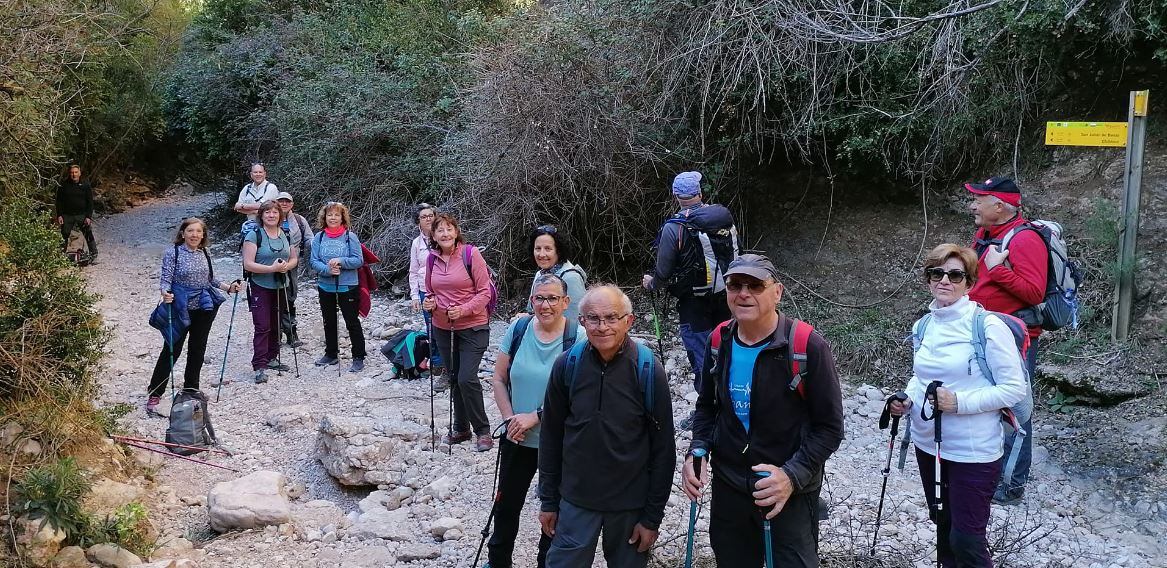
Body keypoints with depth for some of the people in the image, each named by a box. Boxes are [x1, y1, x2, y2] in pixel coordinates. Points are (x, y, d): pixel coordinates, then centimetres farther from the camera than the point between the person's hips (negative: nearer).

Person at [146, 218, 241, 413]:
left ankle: (191, 389, 27)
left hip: (204, 308, 5)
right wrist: (165, 292, -32)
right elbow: (165, 278, -12)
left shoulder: (205, 253, 7)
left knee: (198, 349, 13)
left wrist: (228, 287, 5)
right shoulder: (173, 252, -9)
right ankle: (154, 393, 8)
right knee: (171, 349, -3)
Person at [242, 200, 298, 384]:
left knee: (276, 325, 13)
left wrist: (287, 266, -9)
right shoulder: (254, 235, -10)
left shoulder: (286, 234, 8)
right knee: (263, 327, -10)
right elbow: (248, 264, -15)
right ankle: (259, 367, -8)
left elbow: (295, 258, 14)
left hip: (280, 286, 6)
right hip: (260, 287, -6)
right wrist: (272, 268, -23)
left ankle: (272, 358, 27)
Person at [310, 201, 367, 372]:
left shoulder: (350, 237, -8)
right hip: (325, 287, 4)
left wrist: (341, 261, -23)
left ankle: (358, 358, 7)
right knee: (329, 322, 17)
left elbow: (359, 260, -9)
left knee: (352, 323, -1)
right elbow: (314, 261, -3)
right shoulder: (319, 237, 1)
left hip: (347, 287, -4)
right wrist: (327, 270, -20)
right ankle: (331, 354, 32)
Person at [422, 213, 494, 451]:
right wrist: (429, 303, -5)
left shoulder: (471, 254, -12)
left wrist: (464, 309, -23)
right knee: (454, 378, 14)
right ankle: (461, 429, 28)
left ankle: (483, 431, 2)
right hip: (443, 328, 6)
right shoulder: (432, 259, 3)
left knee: (467, 378, -13)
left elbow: (485, 291, -10)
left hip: (473, 327, -6)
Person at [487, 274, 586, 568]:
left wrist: (535, 416, -18)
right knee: (507, 503, 18)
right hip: (517, 438, 3)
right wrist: (510, 418, -8)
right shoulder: (518, 329, -5)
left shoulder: (577, 337, -16)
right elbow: (498, 379, 2)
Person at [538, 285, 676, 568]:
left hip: (631, 505, -1)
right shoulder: (567, 365, -7)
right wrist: (548, 500, 5)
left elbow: (663, 448, -8)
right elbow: (551, 437, 3)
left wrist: (652, 516, -6)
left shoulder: (649, 369, -13)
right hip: (576, 500, 1)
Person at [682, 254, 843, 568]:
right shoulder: (719, 341, -2)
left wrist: (793, 475, -25)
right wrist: (697, 451, -5)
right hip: (728, 489, 5)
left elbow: (830, 427, -13)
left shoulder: (807, 346, -17)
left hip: (790, 494, -4)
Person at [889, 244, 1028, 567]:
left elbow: (1015, 389, -16)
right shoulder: (926, 326, 5)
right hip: (927, 444, 7)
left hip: (972, 452, -7)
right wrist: (907, 400, 0)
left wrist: (960, 402, -25)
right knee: (943, 526, 21)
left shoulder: (987, 326, -16)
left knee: (966, 541, -1)